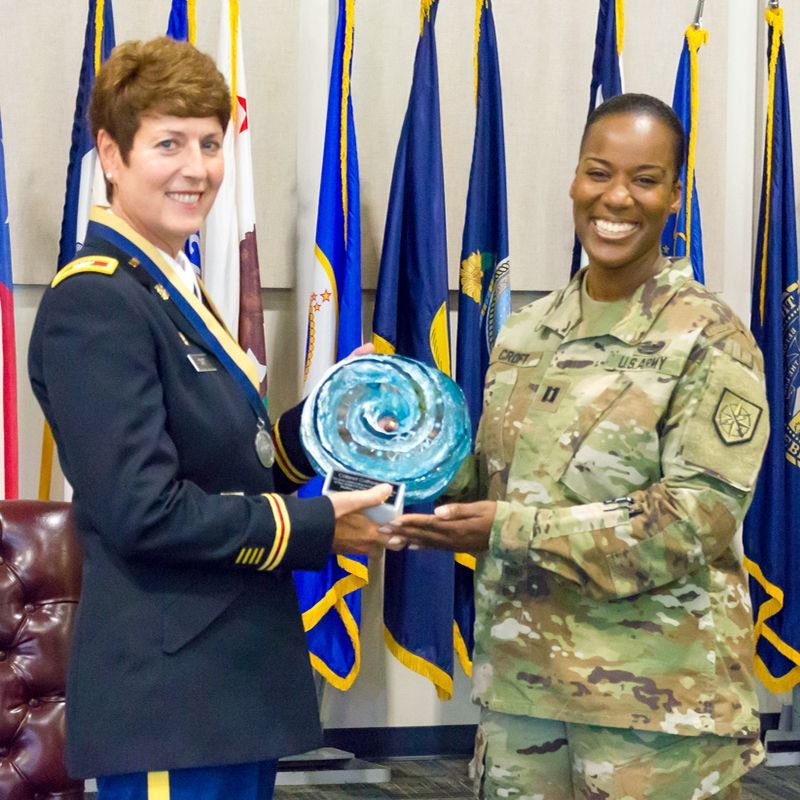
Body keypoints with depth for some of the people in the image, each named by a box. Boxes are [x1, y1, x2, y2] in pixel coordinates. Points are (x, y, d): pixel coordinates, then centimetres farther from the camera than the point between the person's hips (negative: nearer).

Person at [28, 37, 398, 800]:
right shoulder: (95, 305, -15)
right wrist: (317, 527, -14)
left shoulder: (176, 289, 14)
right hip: (167, 700, -9)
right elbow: (144, 512, -21)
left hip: (233, 680, 9)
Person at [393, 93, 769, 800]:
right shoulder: (528, 332, 10)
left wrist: (513, 530, -20)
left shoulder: (710, 340, -8)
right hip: (519, 678, 5)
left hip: (656, 697, -5)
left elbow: (698, 517, -17)